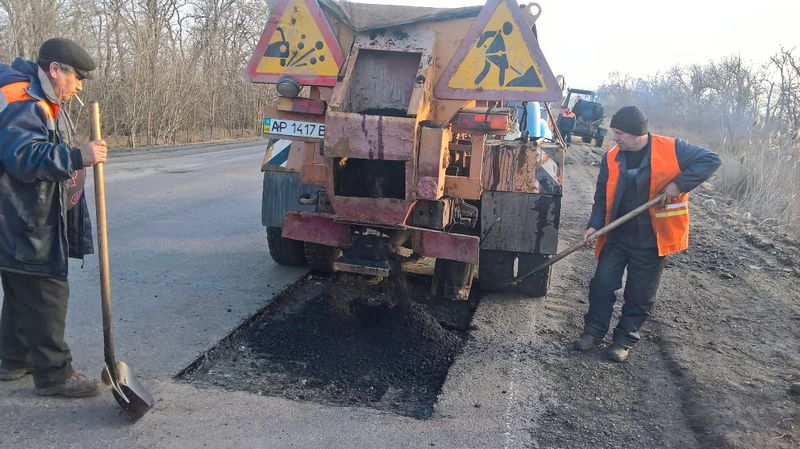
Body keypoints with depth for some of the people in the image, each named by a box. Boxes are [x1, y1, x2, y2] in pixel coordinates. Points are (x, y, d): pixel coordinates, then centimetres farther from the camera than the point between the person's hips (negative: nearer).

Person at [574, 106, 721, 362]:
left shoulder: (671, 149, -12)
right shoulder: (612, 158, -1)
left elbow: (710, 160, -10)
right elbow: (602, 197, 4)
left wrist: (679, 184, -20)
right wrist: (594, 225, -9)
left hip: (650, 241, -3)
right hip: (616, 237, 3)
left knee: (640, 295, 8)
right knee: (602, 284, 5)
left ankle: (625, 339, 24)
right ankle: (594, 331, 23)